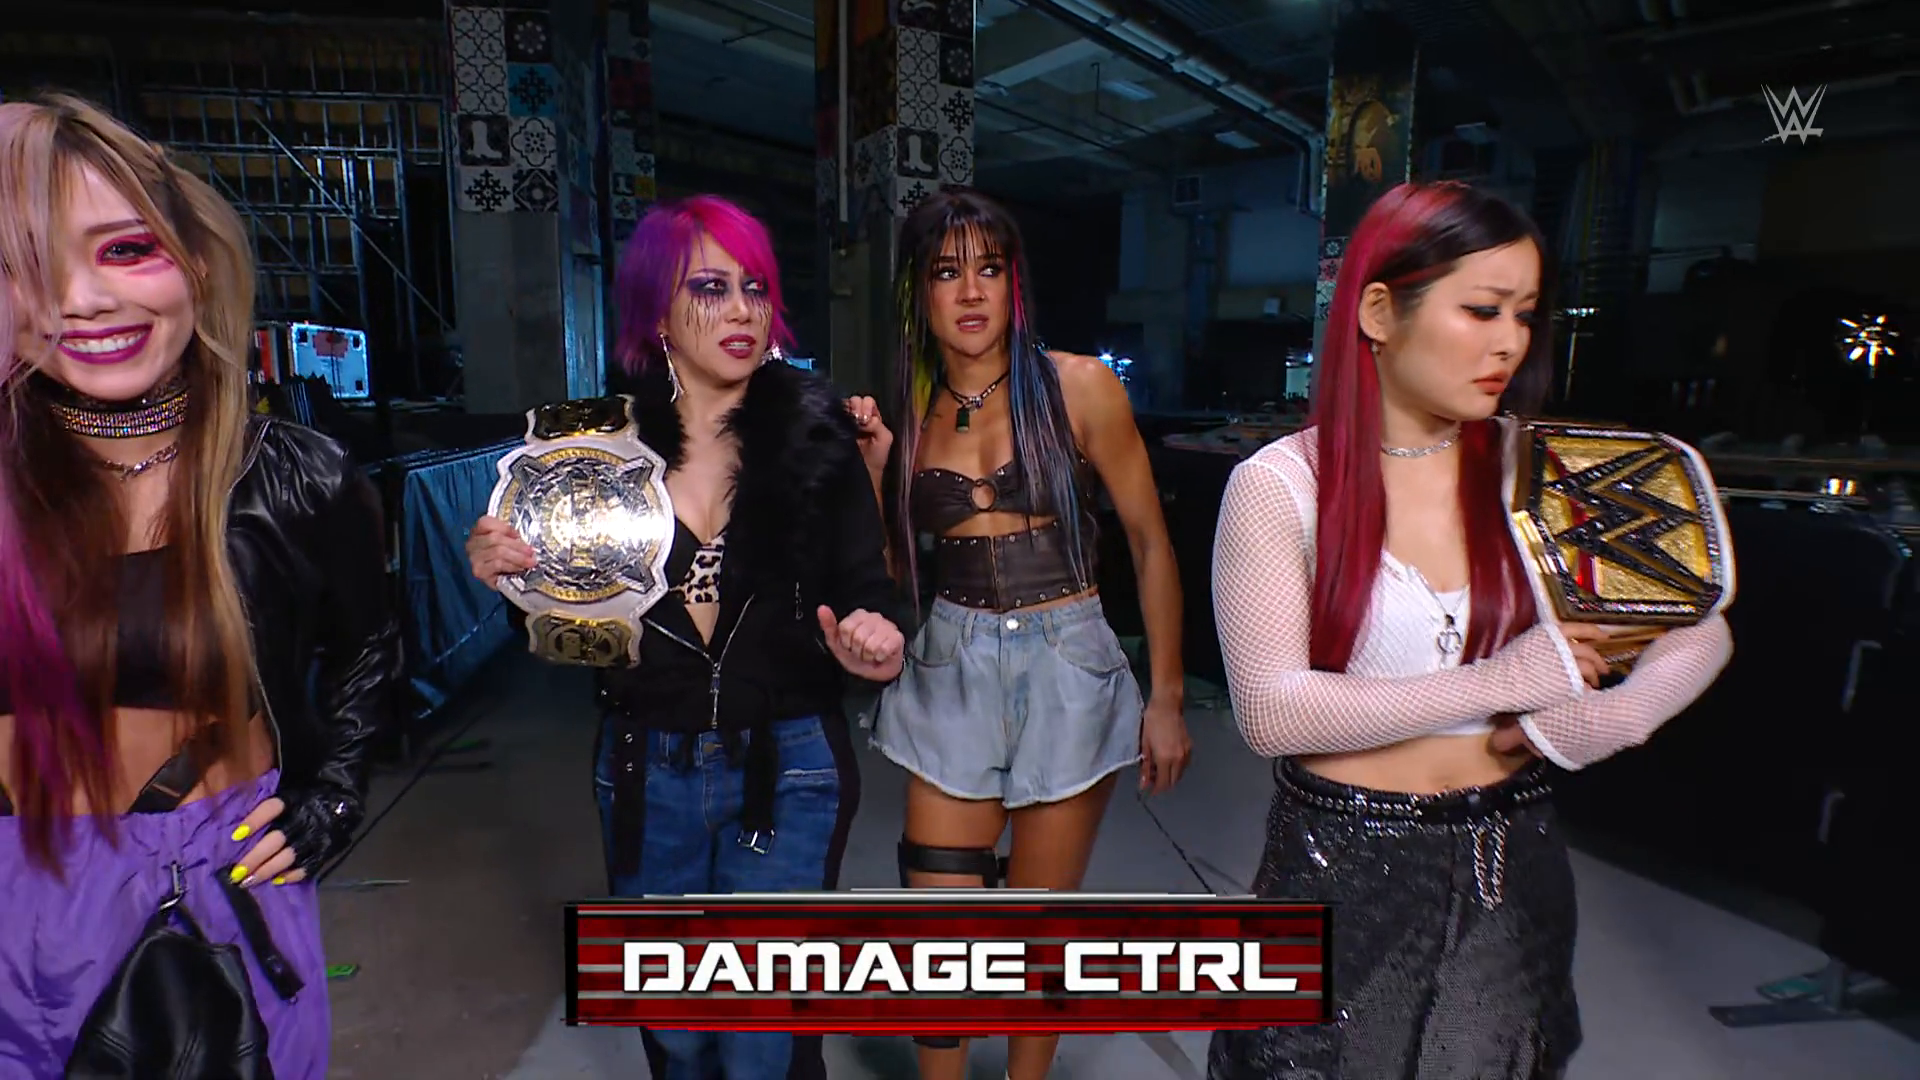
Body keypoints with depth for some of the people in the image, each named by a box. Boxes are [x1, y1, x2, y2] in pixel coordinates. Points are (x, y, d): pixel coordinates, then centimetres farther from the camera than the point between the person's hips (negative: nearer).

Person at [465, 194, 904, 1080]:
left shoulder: (814, 431, -7)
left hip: (786, 768, -2)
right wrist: (510, 574, -13)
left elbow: (864, 589, -4)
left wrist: (865, 638, -25)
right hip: (645, 773, 3)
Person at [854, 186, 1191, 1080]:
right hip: (950, 669, 2)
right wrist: (870, 467, -8)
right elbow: (886, 570, 5)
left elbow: (1150, 544, -3)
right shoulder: (906, 409, 3)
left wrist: (1168, 696, -4)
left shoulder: (1077, 386, -6)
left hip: (1067, 668, -2)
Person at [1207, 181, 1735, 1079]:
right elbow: (1271, 712, -21)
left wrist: (1605, 717, -15)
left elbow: (1700, 632, 6)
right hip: (1339, 865, -3)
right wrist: (1502, 681, -19)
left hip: (1505, 868, 3)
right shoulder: (1279, 484, -12)